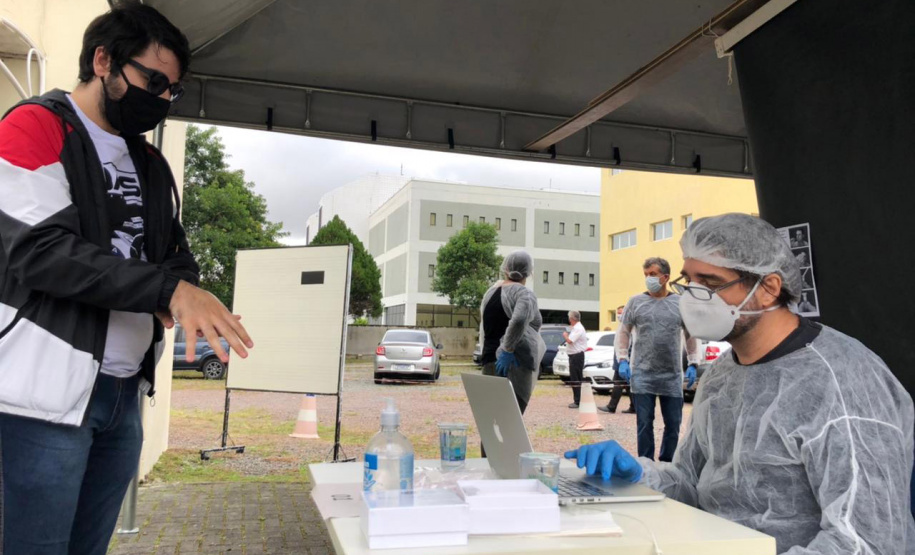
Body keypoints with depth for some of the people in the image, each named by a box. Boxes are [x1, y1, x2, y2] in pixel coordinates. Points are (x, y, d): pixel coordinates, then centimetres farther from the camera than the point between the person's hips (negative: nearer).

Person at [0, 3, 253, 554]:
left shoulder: (153, 165, 18)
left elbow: (177, 256, 19)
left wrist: (182, 295, -5)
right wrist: (169, 289, -22)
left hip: (126, 391, 7)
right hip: (50, 388, -6)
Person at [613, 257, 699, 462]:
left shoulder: (681, 303, 4)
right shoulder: (636, 302, 3)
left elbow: (691, 335, 12)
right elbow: (623, 333, 7)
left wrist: (693, 364, 5)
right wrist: (622, 360, -4)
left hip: (672, 376, 1)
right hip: (642, 374, -1)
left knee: (673, 423, 9)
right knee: (644, 423, 2)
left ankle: (667, 462, 25)